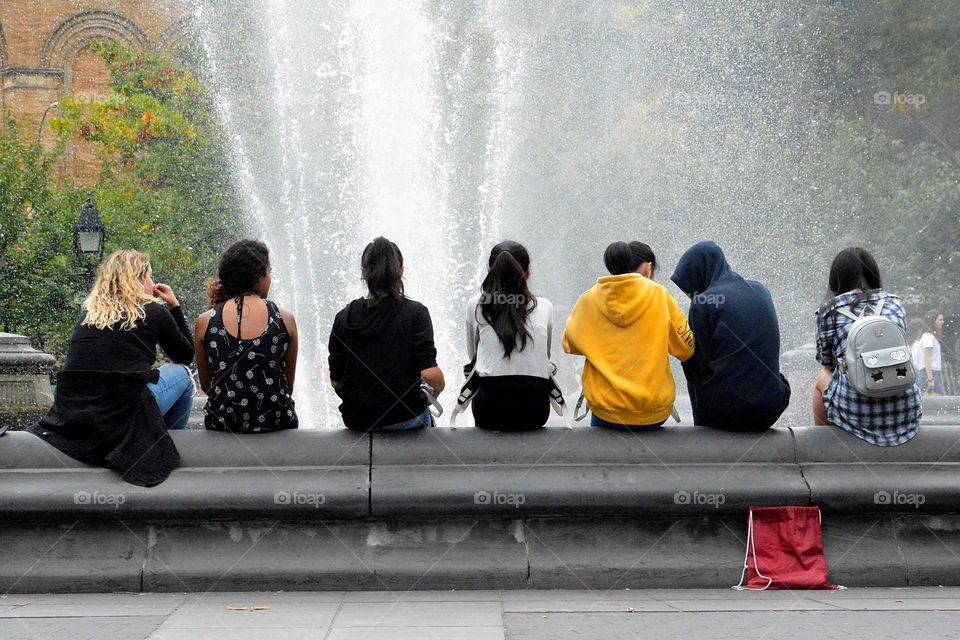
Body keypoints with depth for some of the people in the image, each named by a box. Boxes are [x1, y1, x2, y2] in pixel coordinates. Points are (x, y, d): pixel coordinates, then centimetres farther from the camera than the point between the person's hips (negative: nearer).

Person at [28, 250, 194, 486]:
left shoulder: (89, 310, 15)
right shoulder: (153, 310, 3)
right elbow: (186, 355, 17)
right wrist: (174, 306, 22)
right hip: (123, 416, -5)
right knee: (181, 373, 20)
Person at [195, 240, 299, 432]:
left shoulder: (204, 322, -4)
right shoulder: (285, 319, -5)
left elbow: (205, 385, 6)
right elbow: (289, 385, 5)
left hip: (221, 424, 1)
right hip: (276, 423, -1)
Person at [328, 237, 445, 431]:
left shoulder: (344, 317, -2)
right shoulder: (415, 313, -10)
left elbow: (335, 380, 1)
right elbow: (430, 373, -17)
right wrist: (437, 389, 5)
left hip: (356, 421, 3)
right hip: (405, 420, -3)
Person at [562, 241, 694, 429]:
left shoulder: (588, 300, -1)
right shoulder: (660, 295, -4)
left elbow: (569, 346, 12)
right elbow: (686, 350, 0)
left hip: (605, 415, 0)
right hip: (654, 415, 0)